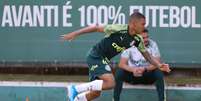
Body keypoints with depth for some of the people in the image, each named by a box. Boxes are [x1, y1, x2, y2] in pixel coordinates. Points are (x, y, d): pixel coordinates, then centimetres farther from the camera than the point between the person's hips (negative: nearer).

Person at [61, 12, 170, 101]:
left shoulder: (137, 40, -2)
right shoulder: (118, 29, -23)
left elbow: (147, 55, 10)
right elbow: (96, 28, -16)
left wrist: (159, 65, -6)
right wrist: (74, 34, -15)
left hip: (104, 60, 8)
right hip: (95, 56, -8)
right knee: (110, 83, -24)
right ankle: (76, 89, -16)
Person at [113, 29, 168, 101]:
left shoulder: (152, 44, -13)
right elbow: (121, 64, -16)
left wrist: (145, 69, -35)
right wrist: (133, 69, -36)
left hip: (148, 75, 0)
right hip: (132, 75, 0)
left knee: (159, 73, -30)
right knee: (119, 72, -28)